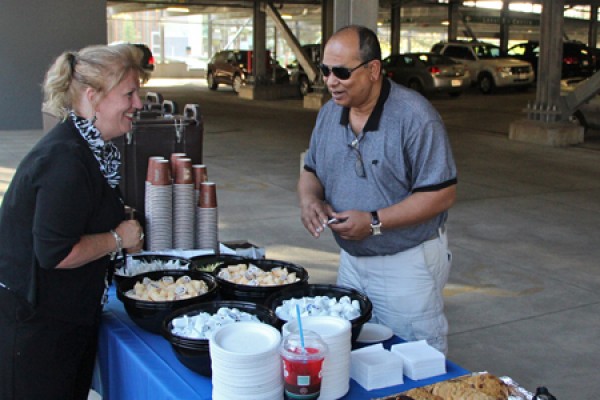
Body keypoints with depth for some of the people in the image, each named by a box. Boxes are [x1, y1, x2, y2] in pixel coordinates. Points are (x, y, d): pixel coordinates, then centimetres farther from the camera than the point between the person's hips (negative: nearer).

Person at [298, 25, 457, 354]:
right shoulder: (329, 113, 3)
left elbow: (442, 194, -20)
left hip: (407, 263, -6)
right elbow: (311, 170, 14)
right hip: (351, 259, 6)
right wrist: (309, 199, -10)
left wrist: (375, 222, -25)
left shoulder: (414, 116, -19)